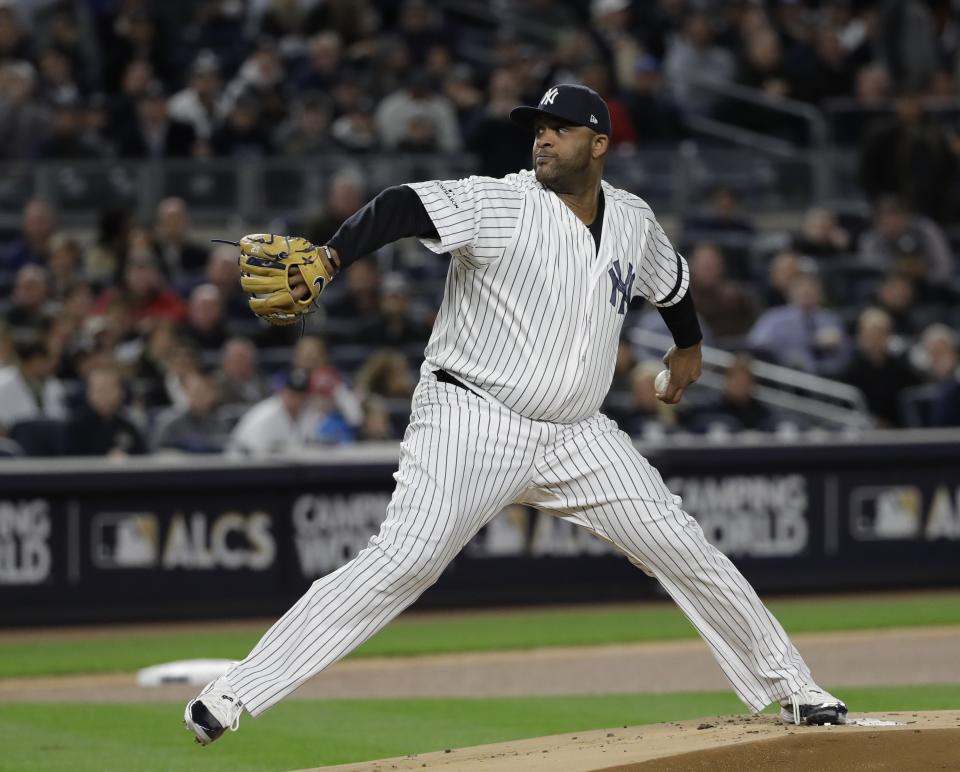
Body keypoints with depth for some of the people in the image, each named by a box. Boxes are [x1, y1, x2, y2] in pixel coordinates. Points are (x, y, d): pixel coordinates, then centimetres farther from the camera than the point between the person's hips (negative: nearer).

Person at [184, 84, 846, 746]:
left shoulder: (633, 221, 6)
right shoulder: (496, 205, -11)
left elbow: (671, 280, 29)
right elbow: (405, 208, -28)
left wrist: (689, 346, 46)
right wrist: (328, 258, -46)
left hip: (578, 437, 5)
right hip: (472, 423, -5)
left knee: (685, 551, 3)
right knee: (404, 561, -21)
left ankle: (789, 689, 21)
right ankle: (233, 695, -21)